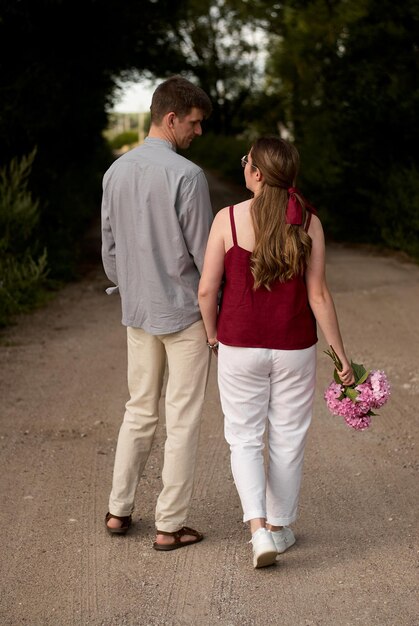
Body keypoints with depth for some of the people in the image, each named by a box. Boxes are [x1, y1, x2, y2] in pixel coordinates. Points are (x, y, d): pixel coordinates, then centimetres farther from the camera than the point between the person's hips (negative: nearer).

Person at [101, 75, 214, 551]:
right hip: (185, 313, -6)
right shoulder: (186, 175, -16)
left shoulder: (116, 172, 5)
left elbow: (110, 247, 11)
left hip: (137, 313, 7)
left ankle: (119, 510, 23)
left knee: (139, 411, 18)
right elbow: (204, 250, -14)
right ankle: (170, 525, 10)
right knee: (182, 420, 3)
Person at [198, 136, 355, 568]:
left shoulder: (228, 219, -12)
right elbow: (318, 294, -9)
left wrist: (212, 335, 9)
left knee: (244, 438, 12)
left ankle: (258, 528, -3)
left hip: (240, 346, -1)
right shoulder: (308, 222, -9)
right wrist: (340, 354, -1)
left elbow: (206, 290, -10)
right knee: (287, 438, 16)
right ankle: (279, 526, 28)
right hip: (294, 347, 1)